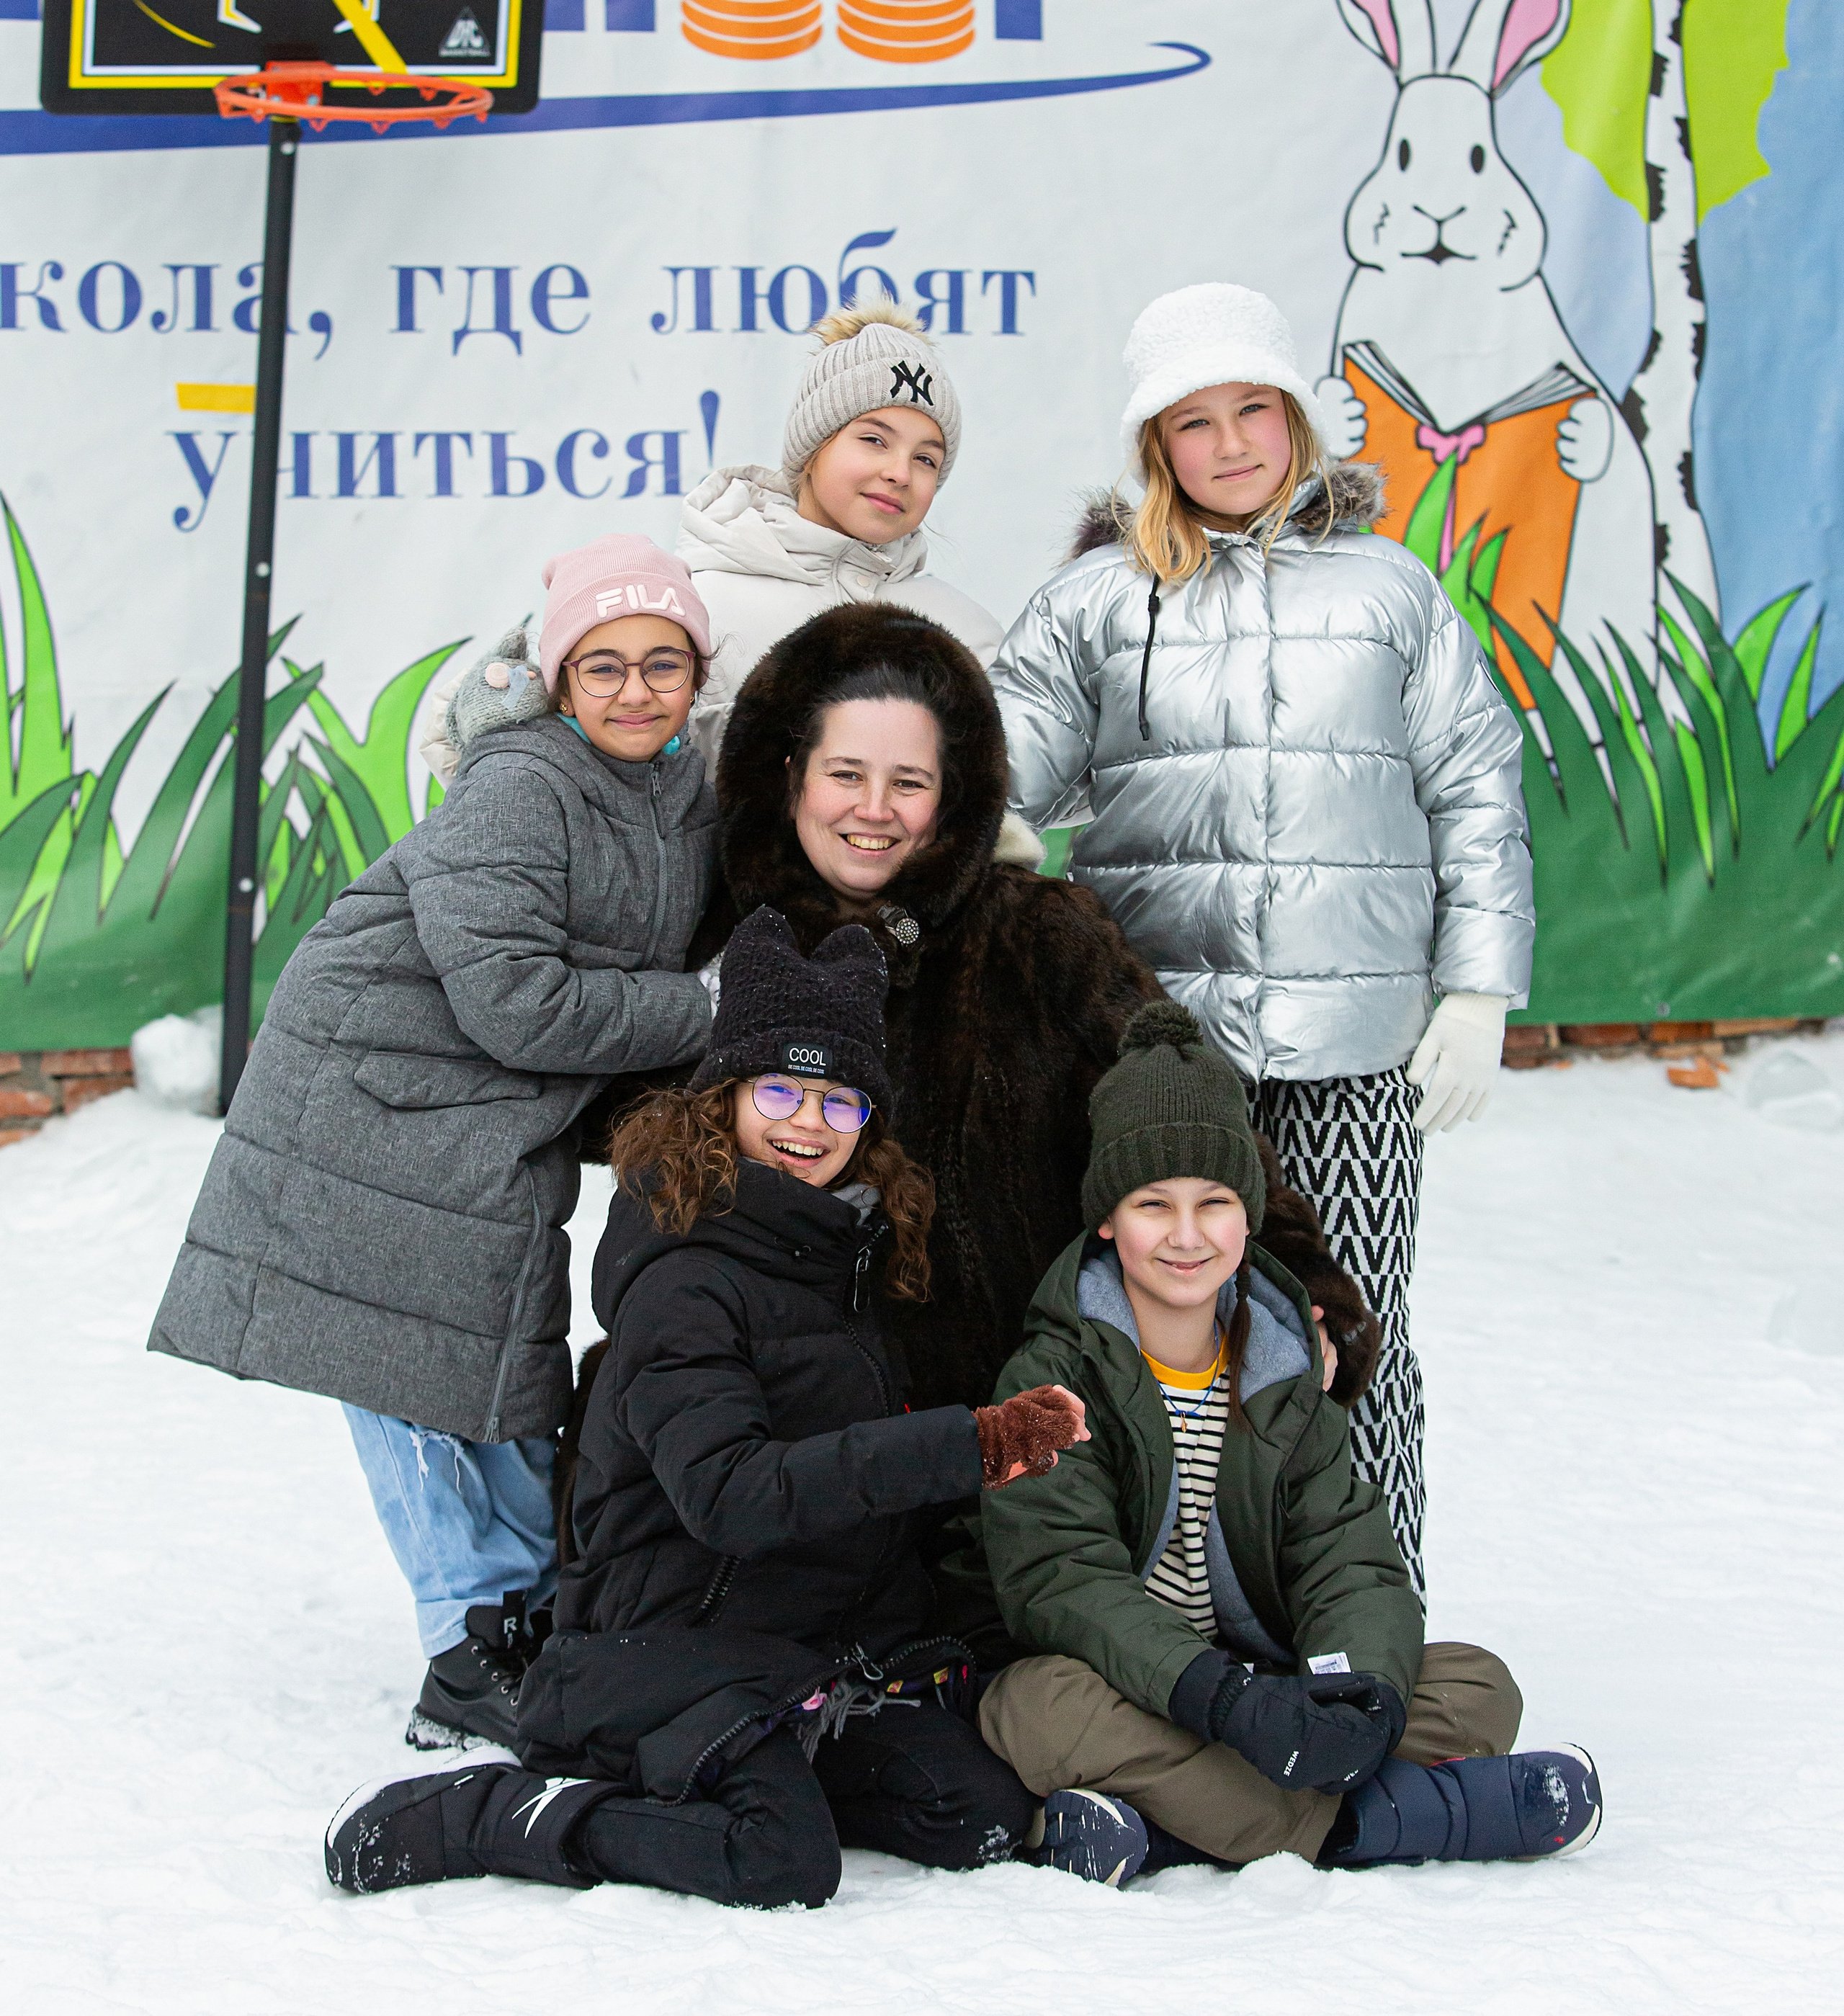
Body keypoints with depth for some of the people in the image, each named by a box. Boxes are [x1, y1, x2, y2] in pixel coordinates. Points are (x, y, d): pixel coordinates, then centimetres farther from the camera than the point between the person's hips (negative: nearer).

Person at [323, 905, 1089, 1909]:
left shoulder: (843, 1257, 12)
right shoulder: (685, 1285, -15)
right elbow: (728, 1495, -28)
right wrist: (961, 1448, -32)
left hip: (830, 1645, 8)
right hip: (677, 1637, -8)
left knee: (985, 1821, -10)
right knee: (784, 1862, -28)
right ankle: (472, 1812, -12)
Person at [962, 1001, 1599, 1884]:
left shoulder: (1284, 1379, 9)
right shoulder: (1055, 1378, -6)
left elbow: (1351, 1557, -2)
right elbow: (1063, 1580, -19)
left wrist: (1365, 1682, -27)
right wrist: (1218, 1696, -35)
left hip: (1267, 1685, 5)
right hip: (1118, 1694, -4)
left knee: (1479, 1688, -15)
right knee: (1047, 1706, -37)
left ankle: (1161, 1825, -32)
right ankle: (1358, 1822, -35)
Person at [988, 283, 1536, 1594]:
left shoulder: (1388, 588, 11)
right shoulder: (1097, 600, 10)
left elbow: (1478, 795, 11)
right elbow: (1009, 759, 4)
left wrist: (1478, 992, 3)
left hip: (1355, 1042, 0)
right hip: (1155, 1033, 0)